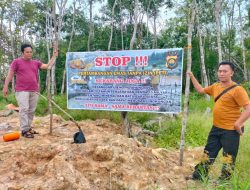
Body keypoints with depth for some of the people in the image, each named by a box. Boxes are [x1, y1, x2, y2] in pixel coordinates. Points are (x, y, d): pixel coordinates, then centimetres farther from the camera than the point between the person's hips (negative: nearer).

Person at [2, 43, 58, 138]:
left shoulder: (36, 63, 14)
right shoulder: (16, 61, 3)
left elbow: (48, 66, 9)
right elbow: (10, 74, 2)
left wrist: (54, 56, 3)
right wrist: (5, 86, -3)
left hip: (34, 91, 5)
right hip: (22, 90, -4)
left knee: (31, 110, 6)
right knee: (24, 109, -10)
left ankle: (28, 127, 16)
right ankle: (24, 130, -7)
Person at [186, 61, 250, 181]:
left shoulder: (237, 89, -16)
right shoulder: (216, 86, 7)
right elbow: (201, 90, 21)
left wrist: (238, 123, -27)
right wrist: (192, 77, 17)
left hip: (230, 130, -7)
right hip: (216, 128, 8)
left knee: (229, 157, 8)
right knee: (208, 153, 17)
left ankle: (223, 181, 23)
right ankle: (199, 175, 30)